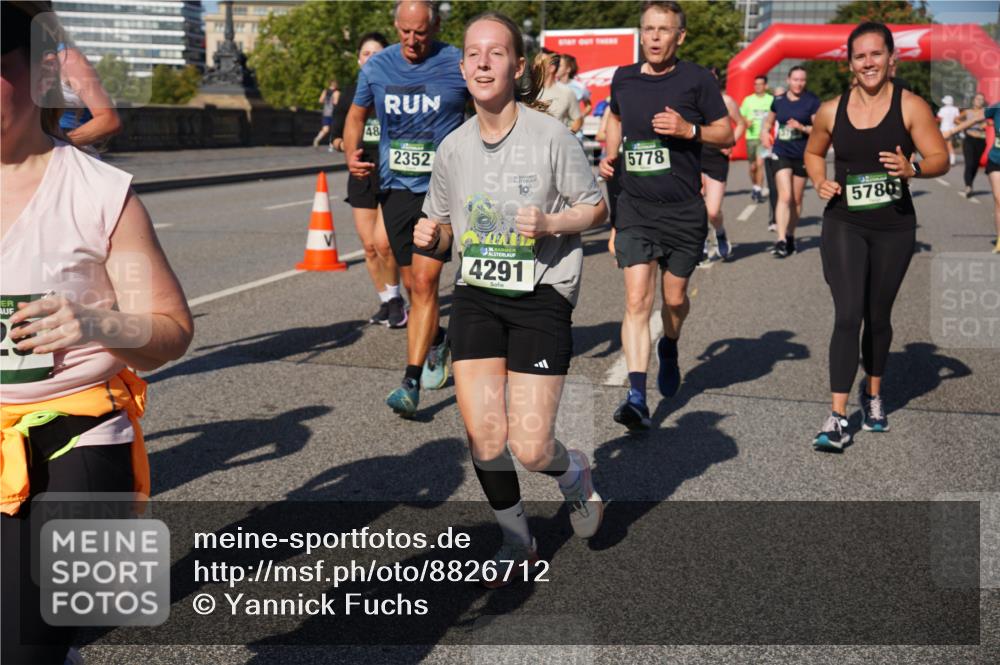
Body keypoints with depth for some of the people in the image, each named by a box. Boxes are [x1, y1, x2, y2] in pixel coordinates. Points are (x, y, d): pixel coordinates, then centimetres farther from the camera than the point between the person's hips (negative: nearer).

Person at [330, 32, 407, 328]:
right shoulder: (350, 93, 9)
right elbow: (336, 136, 13)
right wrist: (345, 146, -7)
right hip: (362, 177, 4)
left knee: (383, 242, -15)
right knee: (369, 246, 5)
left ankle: (396, 298, 7)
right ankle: (387, 303, 21)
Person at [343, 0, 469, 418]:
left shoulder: (459, 65, -6)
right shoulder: (377, 67, 4)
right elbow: (356, 116, 17)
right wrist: (351, 155, -2)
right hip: (395, 187, 4)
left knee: (424, 280, -13)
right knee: (412, 284, 11)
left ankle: (411, 382, -11)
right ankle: (436, 341, 41)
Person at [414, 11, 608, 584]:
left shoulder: (551, 136, -9)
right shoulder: (454, 147, 4)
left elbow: (597, 209, -1)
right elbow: (444, 231, 15)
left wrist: (548, 223, -19)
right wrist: (430, 237, -8)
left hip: (542, 296, -4)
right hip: (476, 296, 4)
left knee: (530, 448, -8)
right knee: (484, 438, -4)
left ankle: (575, 473, 30)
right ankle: (518, 542, 22)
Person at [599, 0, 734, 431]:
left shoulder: (697, 80, -4)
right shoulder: (623, 79, 5)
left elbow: (727, 135, 1)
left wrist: (690, 129, -17)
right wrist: (610, 156, 11)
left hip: (684, 210, -1)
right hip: (634, 207, 1)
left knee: (674, 297, 11)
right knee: (637, 300, -10)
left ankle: (669, 348, 46)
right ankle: (637, 398, -13)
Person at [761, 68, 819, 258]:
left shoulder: (812, 101, -2)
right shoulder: (778, 101, 6)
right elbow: (768, 121, 22)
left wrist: (802, 128, -20)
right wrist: (765, 132, 1)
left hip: (802, 155, 0)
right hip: (782, 154, 0)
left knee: (796, 199, 9)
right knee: (785, 196, -12)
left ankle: (790, 236, 25)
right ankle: (781, 240, -17)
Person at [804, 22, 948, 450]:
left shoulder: (910, 106, -5)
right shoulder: (832, 111, 1)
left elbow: (940, 159, -5)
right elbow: (813, 152, 17)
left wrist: (911, 169, -26)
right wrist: (820, 182, -3)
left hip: (893, 228, 0)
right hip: (844, 225, 0)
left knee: (878, 317, 13)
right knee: (847, 316, -11)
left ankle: (873, 394, 38)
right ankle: (837, 419, -10)